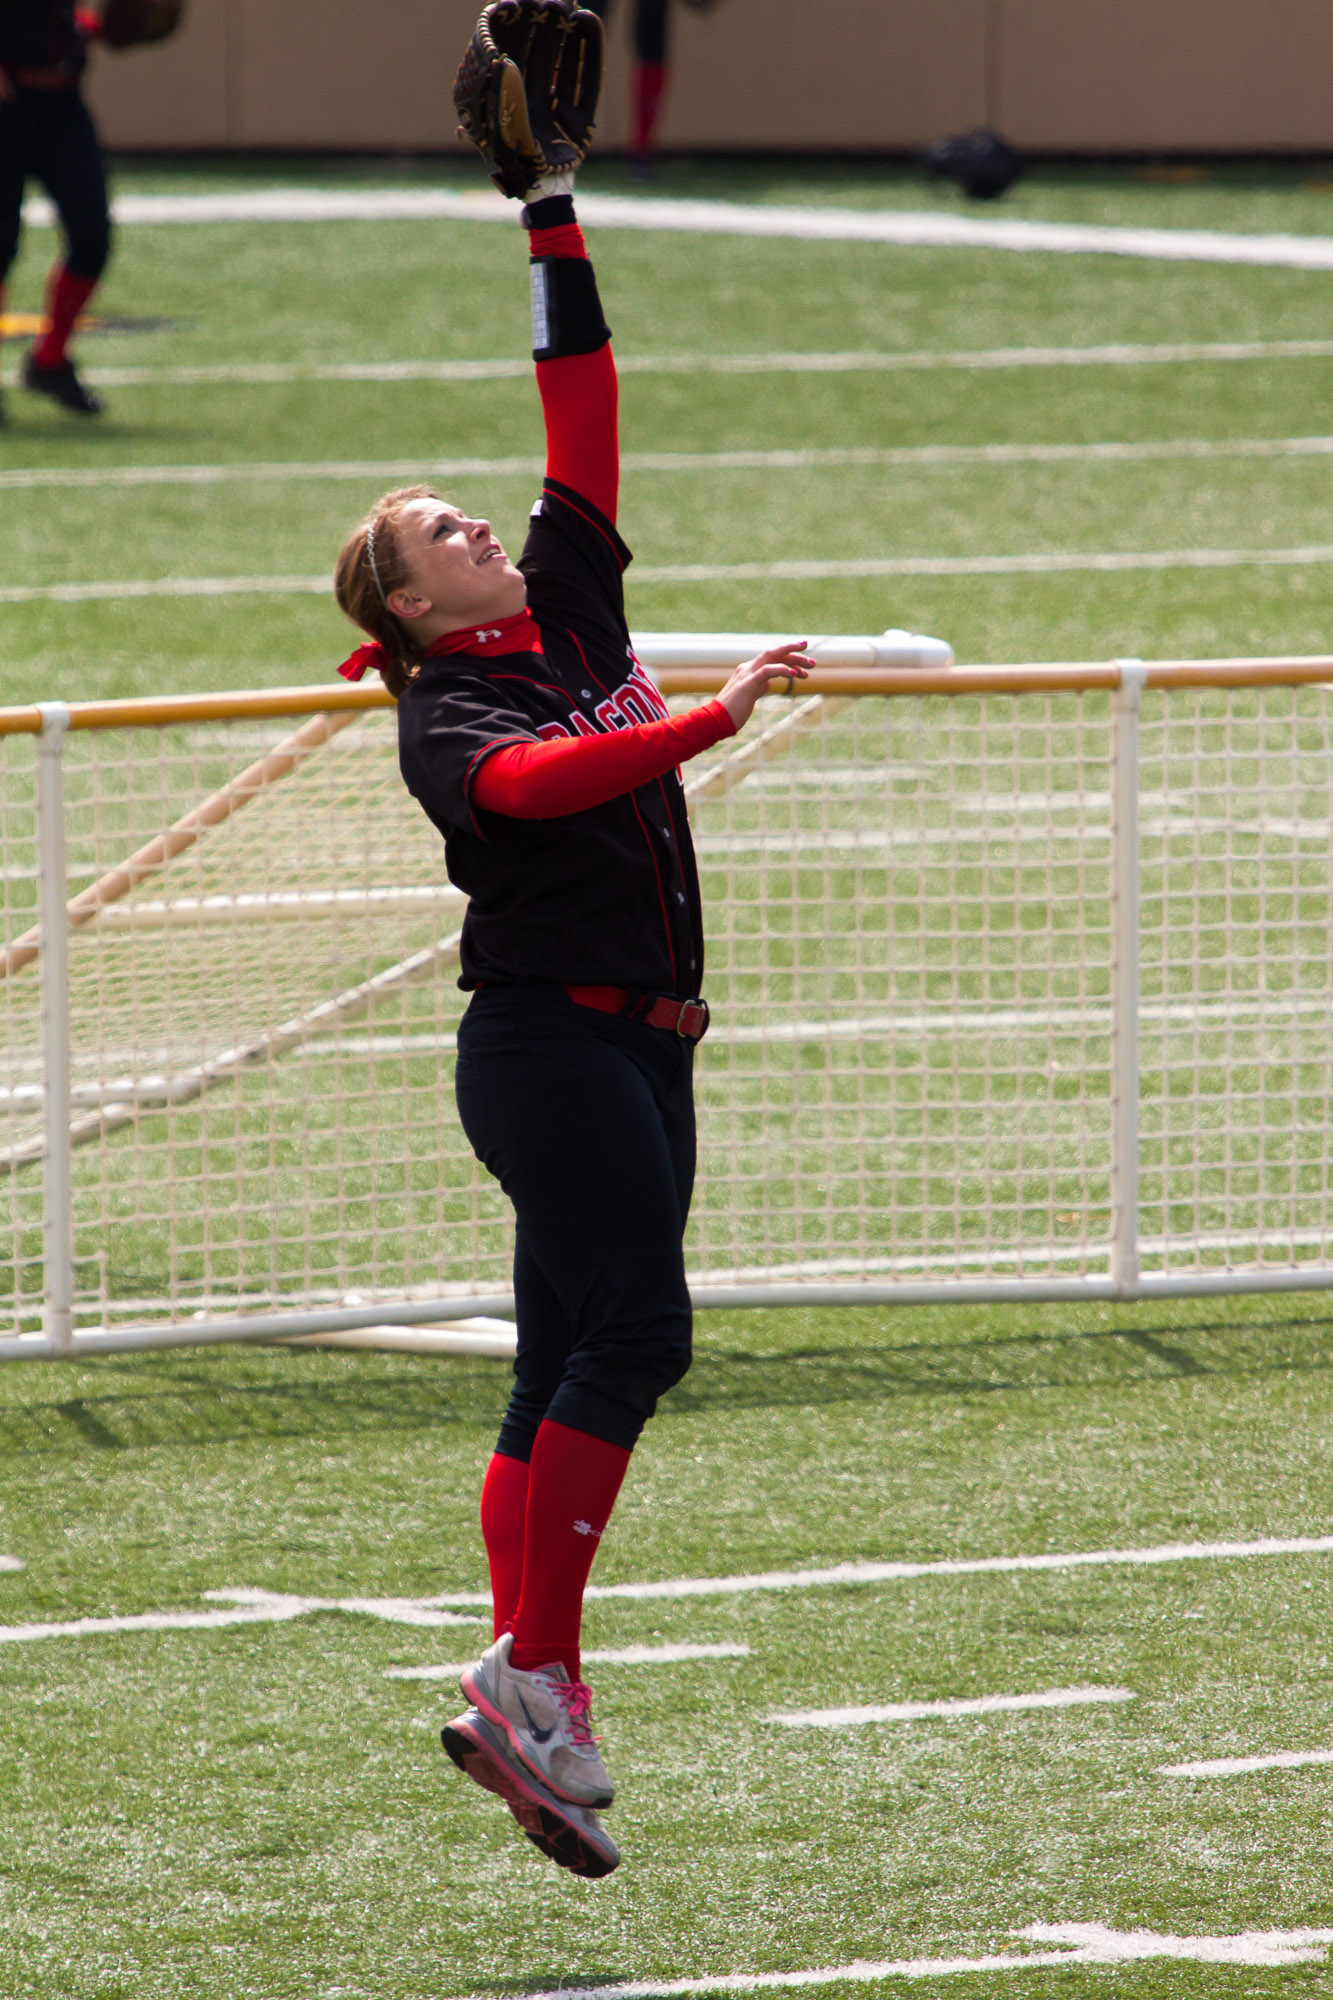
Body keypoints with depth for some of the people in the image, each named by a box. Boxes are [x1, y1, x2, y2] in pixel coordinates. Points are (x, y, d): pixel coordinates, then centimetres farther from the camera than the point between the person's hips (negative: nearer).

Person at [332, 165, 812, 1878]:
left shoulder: (572, 608, 15)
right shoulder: (443, 715, -5)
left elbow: (583, 409, 13)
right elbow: (535, 781, -26)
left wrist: (556, 221, 10)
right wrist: (709, 721, -33)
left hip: (643, 1048, 8)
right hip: (546, 1042, -8)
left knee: (567, 1369, 3)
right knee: (631, 1327, -18)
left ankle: (519, 1703, 1)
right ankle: (535, 1674, -18)